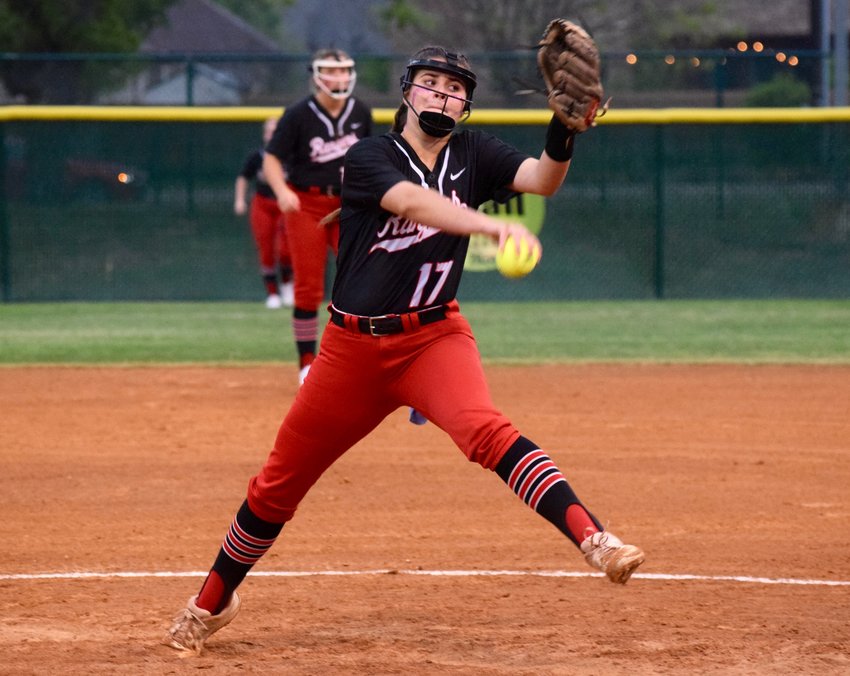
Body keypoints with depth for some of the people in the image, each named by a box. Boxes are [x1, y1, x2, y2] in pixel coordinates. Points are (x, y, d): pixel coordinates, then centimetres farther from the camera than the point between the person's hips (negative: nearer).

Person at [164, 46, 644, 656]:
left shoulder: (473, 155, 3)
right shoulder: (370, 158, -8)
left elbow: (543, 180, -14)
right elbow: (416, 204, -29)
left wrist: (564, 131, -35)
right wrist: (492, 226, -46)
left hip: (435, 337, 0)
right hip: (354, 347, 0)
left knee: (485, 430, -31)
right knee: (279, 484, 9)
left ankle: (593, 538, -46)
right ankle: (213, 601, 30)